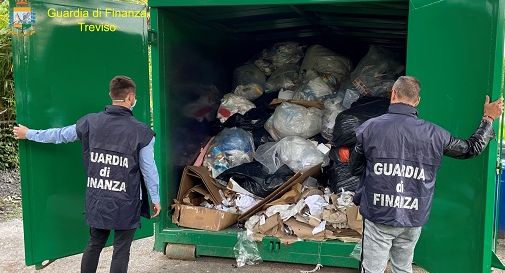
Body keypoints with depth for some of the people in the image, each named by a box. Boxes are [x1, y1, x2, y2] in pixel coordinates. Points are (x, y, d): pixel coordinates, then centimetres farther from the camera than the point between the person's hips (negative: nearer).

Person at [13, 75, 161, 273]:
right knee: (121, 251, 5)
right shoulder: (141, 132, -11)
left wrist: (28, 134, 29)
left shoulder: (91, 122, -2)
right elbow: (149, 169, -6)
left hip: (97, 200, 4)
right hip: (126, 204, -4)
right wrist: (155, 198, 7)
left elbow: (60, 135, 12)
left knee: (94, 244, 20)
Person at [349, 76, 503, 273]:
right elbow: (472, 148, 11)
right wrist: (488, 119, 25)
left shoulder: (369, 128, -9)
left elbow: (354, 168, 1)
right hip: (413, 220, 3)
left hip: (378, 215, -2)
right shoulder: (434, 134, -4)